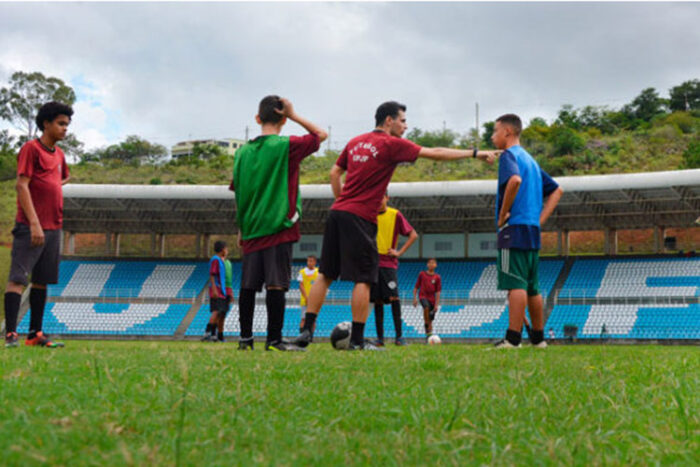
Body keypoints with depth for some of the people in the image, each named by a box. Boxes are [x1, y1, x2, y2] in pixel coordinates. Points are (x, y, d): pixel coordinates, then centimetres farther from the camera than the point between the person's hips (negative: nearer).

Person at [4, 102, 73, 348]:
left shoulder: (59, 154, 16)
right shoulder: (31, 148, -6)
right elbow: (22, 185, -14)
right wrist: (34, 223, -21)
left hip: (53, 227, 8)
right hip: (30, 228, -8)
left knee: (42, 281, 9)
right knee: (18, 278, -8)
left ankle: (35, 334, 14)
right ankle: (10, 333, -11)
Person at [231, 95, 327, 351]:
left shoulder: (242, 151, 8)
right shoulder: (286, 146, -7)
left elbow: (237, 193, 14)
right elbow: (321, 134, 6)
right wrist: (293, 115, 3)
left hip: (251, 230, 5)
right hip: (278, 227, -5)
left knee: (248, 285, 7)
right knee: (276, 283, -5)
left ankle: (245, 338, 12)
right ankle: (274, 339, -6)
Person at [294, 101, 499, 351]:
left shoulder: (355, 142, 16)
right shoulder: (392, 144, -4)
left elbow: (334, 173, 20)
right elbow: (435, 153, -5)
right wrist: (475, 153, 0)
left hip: (337, 212, 7)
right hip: (360, 218, -7)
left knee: (325, 274, 10)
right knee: (363, 279, -2)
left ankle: (306, 330, 7)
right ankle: (357, 340, -1)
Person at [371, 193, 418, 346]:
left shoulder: (395, 214, 0)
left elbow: (413, 235, 2)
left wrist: (400, 252, -6)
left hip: (389, 263, -3)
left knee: (393, 296, -16)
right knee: (377, 300, 3)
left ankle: (398, 335, -14)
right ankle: (380, 337, 6)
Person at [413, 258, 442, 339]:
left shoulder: (437, 277, 3)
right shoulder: (422, 274, 4)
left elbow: (438, 292, 2)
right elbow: (416, 287, 8)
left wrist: (436, 304, -5)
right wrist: (414, 298, -2)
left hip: (432, 299, 2)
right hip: (423, 296, -2)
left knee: (430, 320, 2)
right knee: (426, 306, -36)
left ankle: (428, 335, 13)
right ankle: (426, 324, -24)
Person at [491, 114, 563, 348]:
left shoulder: (509, 155, -5)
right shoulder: (530, 159, 21)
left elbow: (515, 180, -28)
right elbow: (556, 190, 24)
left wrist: (503, 213, -18)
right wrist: (540, 219, 14)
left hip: (514, 228, -9)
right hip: (533, 231, 9)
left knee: (515, 284, -11)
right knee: (532, 287, 12)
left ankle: (513, 339, -14)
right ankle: (538, 338, 15)